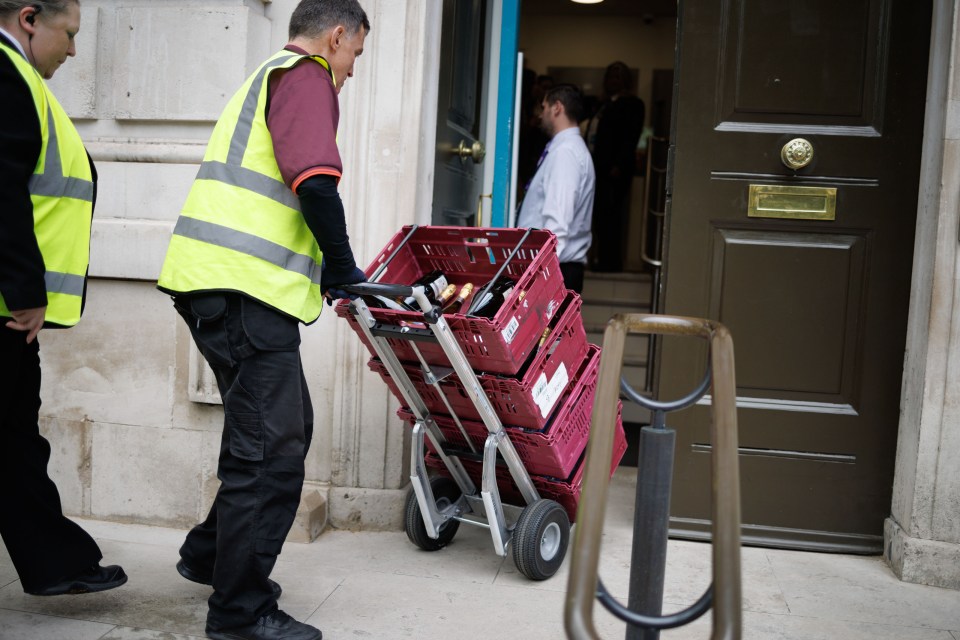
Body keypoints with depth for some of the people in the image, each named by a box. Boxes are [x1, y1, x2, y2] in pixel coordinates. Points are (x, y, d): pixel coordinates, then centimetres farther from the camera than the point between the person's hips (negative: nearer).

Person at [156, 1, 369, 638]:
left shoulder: (266, 77, 29)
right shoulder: (307, 76, -3)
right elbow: (315, 184, -19)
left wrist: (330, 272, 24)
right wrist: (343, 269, -7)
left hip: (219, 284, 10)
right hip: (246, 289, -10)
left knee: (287, 426, 19)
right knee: (271, 448, -5)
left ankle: (212, 554, 31)